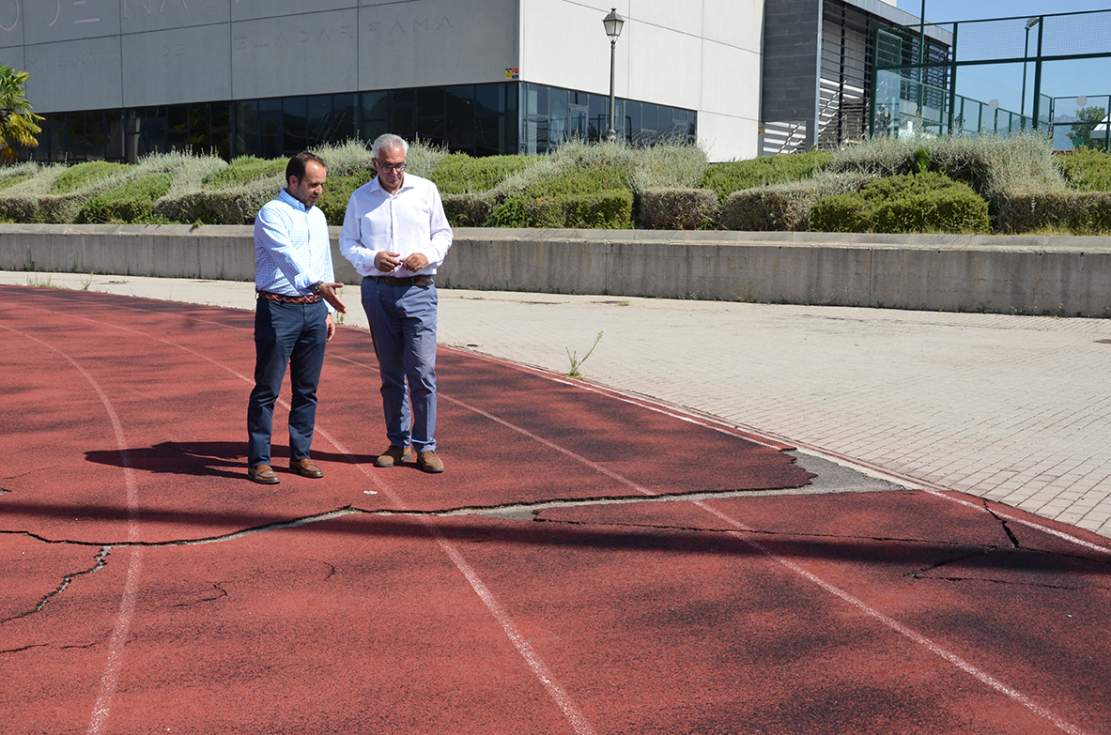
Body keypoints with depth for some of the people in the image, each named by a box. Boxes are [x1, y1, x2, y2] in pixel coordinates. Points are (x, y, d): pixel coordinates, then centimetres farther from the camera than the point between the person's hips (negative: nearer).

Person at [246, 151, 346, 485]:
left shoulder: (318, 216, 17)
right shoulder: (272, 213, -8)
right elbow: (287, 256, -25)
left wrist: (328, 310, 17)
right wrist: (318, 285, -39)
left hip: (314, 309, 7)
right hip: (278, 309, -7)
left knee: (307, 388, 10)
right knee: (267, 388, -3)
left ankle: (300, 454, 20)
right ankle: (258, 460, 3)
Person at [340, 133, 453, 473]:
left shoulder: (426, 190, 5)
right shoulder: (360, 198, 7)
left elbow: (443, 233, 12)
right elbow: (347, 243, 10)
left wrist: (428, 254, -9)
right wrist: (372, 258, -10)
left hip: (418, 291, -2)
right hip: (377, 291, 2)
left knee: (422, 371, -9)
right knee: (391, 374, 8)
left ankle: (425, 446, 1)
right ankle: (398, 443, 18)